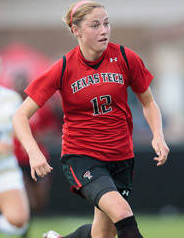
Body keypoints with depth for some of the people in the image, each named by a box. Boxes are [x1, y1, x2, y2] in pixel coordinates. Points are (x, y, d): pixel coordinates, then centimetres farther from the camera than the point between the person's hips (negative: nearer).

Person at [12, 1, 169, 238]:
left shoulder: (125, 58, -5)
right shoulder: (63, 69, -10)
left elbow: (148, 103, 10)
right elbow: (21, 116, -8)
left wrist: (158, 136, -9)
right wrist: (34, 153, -26)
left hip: (120, 156, 4)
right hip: (80, 156, -4)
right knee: (122, 213, -28)